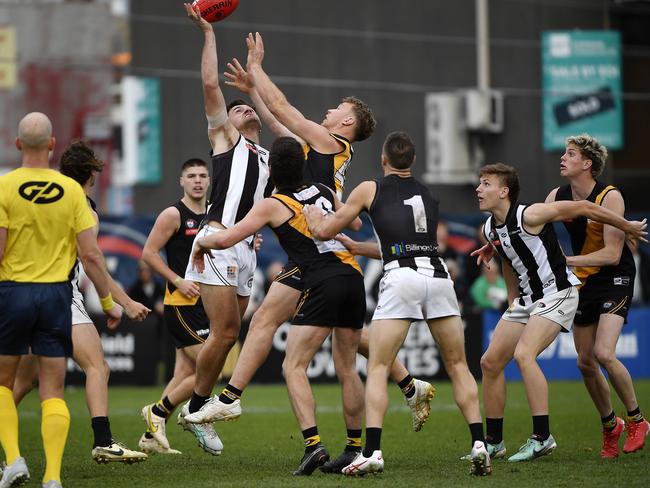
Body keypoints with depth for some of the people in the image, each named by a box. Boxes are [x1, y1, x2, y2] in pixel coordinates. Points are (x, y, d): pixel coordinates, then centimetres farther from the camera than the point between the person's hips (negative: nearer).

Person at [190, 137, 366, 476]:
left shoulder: (273, 205, 2)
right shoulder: (323, 191, 18)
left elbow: (226, 239, -2)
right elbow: (355, 223, 35)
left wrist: (201, 242, 19)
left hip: (322, 283, -6)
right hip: (353, 277, 6)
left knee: (293, 367, -5)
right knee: (347, 369, 15)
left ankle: (313, 444, -21)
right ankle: (356, 449, 18)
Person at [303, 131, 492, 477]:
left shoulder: (370, 189, 11)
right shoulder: (427, 195, 25)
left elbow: (325, 231, 17)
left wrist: (312, 216, 39)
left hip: (401, 280, -4)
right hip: (438, 275, 4)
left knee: (377, 369, 0)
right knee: (457, 366, 12)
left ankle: (372, 452, -13)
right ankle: (479, 445, 1)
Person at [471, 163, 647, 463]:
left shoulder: (529, 216, -22)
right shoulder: (489, 230, 2)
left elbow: (582, 208, -13)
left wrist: (627, 226, -3)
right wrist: (512, 301, 23)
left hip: (557, 294, -8)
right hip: (526, 299, 8)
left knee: (523, 354, -27)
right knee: (490, 362, 3)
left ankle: (542, 438, -24)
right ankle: (493, 443, 14)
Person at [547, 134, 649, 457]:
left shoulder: (610, 197, -20)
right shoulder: (557, 198, -2)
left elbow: (612, 255, -23)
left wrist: (564, 260, -26)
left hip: (615, 279, -6)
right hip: (584, 283, 6)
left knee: (604, 354, -20)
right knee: (585, 362, 5)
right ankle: (609, 425, 25)